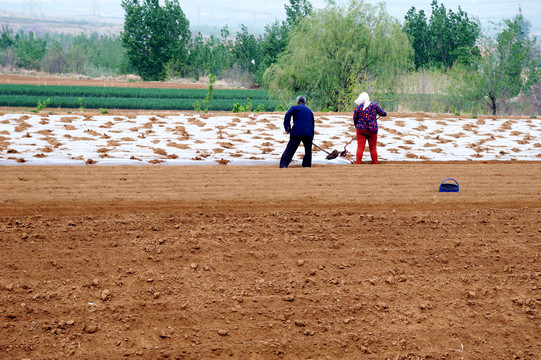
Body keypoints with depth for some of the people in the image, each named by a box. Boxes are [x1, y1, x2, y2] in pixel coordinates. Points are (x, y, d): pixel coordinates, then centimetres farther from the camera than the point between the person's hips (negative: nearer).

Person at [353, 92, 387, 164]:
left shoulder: (358, 108, 1)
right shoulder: (374, 105, 1)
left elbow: (355, 119, 9)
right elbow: (382, 113, 9)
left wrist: (357, 126, 26)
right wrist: (385, 113, 33)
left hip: (361, 129, 0)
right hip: (372, 130, 0)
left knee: (360, 147, 1)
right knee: (373, 148, 8)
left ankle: (358, 163, -3)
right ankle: (375, 163, 12)